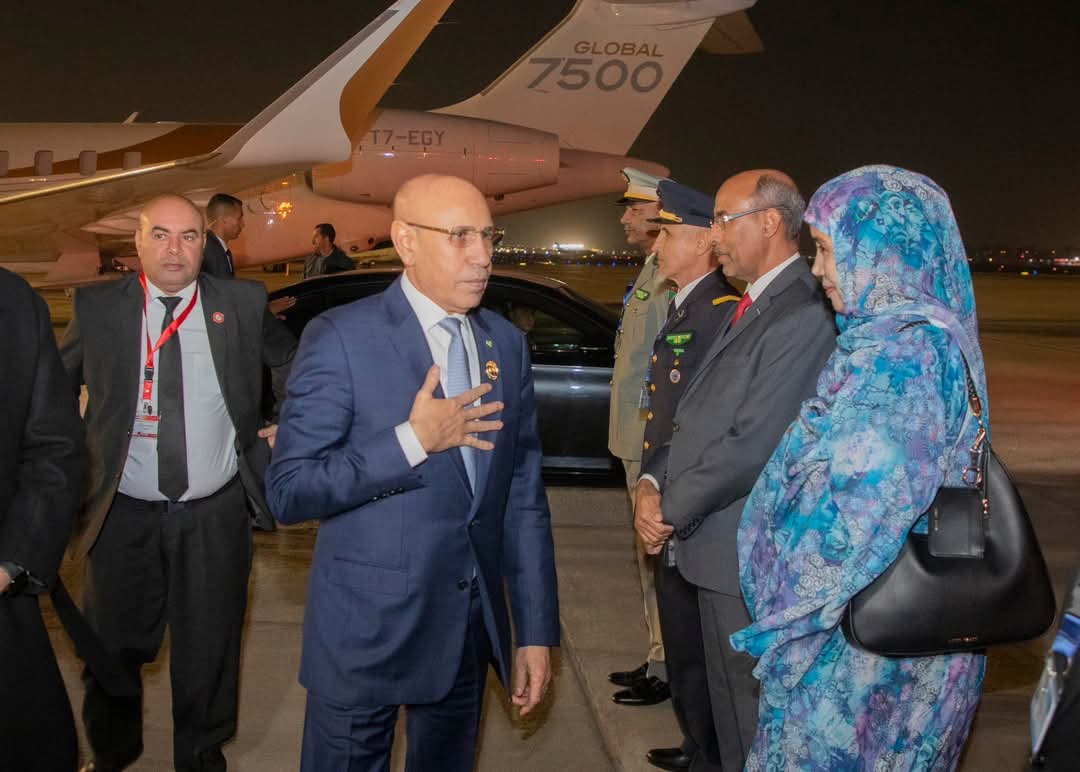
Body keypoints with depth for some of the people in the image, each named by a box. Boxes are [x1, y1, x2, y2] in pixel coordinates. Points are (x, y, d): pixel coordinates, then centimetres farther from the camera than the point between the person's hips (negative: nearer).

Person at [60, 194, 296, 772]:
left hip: (215, 515, 0)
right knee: (113, 653, 15)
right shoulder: (96, 307, -1)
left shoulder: (243, 303, -2)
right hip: (123, 515, 1)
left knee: (208, 654, 13)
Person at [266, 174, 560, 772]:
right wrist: (412, 442, -23)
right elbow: (287, 493, -14)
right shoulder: (341, 338, -12)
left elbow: (524, 494, 6)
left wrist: (535, 631, 6)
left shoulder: (507, 345, 5)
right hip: (365, 633, -5)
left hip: (470, 632, 5)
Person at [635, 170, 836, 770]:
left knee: (751, 711, 8)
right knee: (725, 694, 22)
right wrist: (652, 482, -4)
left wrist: (671, 512, -13)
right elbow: (699, 416, 11)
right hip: (717, 545, 9)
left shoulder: (803, 315, -20)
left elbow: (751, 445, -24)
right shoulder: (752, 305, 12)